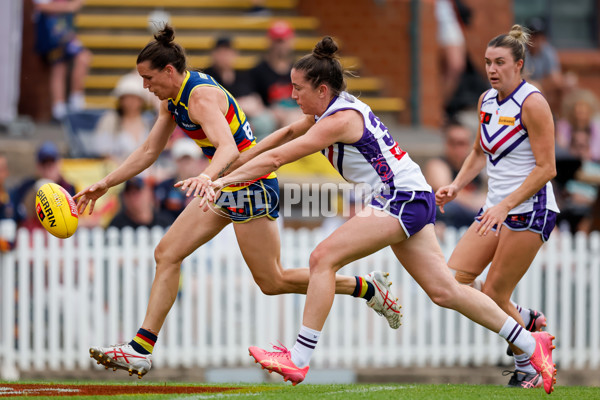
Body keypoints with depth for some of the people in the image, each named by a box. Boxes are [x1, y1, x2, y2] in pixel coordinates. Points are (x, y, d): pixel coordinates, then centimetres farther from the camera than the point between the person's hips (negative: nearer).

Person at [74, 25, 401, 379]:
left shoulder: (202, 96, -23)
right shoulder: (173, 100, 6)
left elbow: (228, 148, -39)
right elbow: (149, 151, 15)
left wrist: (207, 176, -59)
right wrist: (106, 184, 10)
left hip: (251, 187, -9)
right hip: (224, 187, 10)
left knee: (272, 281, -2)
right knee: (167, 255, 0)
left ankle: (367, 287, 11)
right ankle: (141, 349, -2)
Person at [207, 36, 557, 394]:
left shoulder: (339, 120, -17)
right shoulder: (336, 107, 11)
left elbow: (277, 158, -20)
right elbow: (286, 134, 24)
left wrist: (223, 180, -17)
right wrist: (234, 167, 23)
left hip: (402, 200, -10)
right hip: (414, 200, 10)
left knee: (324, 258, -14)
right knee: (445, 291, 9)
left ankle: (298, 361, -15)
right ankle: (531, 344, 12)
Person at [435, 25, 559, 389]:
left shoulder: (532, 103, -15)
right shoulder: (487, 100, 9)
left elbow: (546, 168, -17)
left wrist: (505, 206, -24)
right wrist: (456, 186, 6)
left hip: (529, 209, -8)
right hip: (497, 209, 8)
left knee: (494, 297, -8)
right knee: (454, 280, -1)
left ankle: (529, 370, 10)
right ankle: (527, 320, 19)